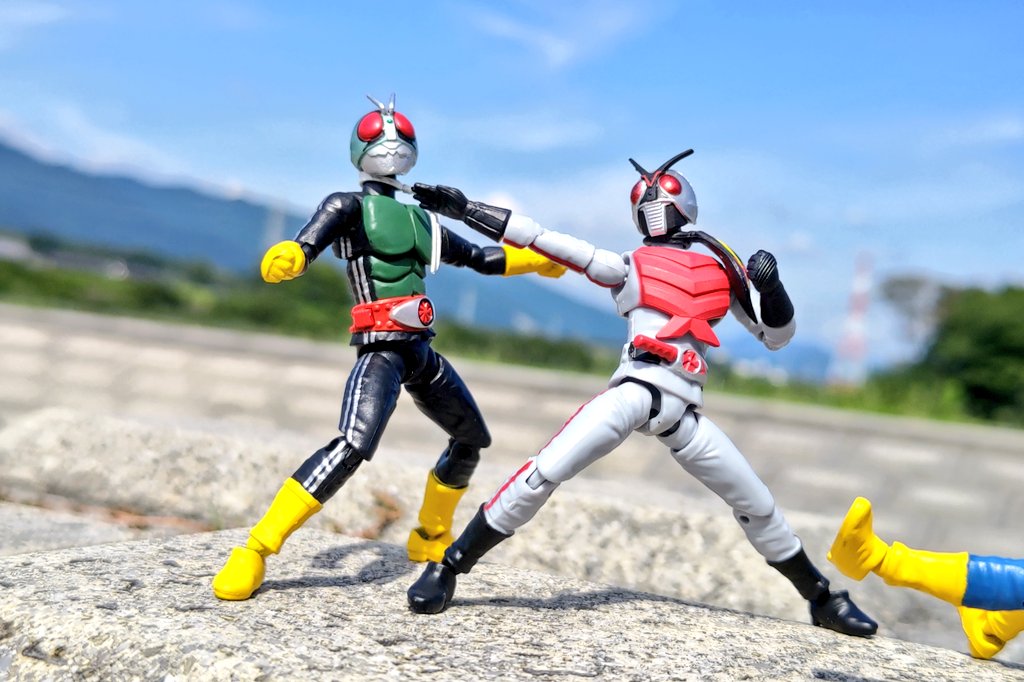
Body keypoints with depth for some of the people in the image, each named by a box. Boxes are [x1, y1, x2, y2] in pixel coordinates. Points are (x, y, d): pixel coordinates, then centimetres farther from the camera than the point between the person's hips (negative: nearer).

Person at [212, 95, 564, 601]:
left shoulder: (419, 220, 21)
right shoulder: (348, 207, 2)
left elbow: (482, 259, 30)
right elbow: (306, 247, -18)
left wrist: (539, 258, 25)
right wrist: (287, 257, -41)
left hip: (421, 351, 8)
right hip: (381, 350, -8)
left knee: (473, 439, 20)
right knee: (352, 447, -28)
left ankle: (430, 537, 39)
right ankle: (254, 552, -24)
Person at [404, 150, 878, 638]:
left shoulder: (721, 268, 18)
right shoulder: (628, 267, 13)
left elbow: (776, 337, 22)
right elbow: (550, 244, 4)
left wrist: (770, 285, 2)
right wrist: (465, 209, -3)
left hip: (683, 412, 2)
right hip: (633, 392, -2)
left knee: (757, 505, 8)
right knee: (543, 475, -18)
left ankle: (822, 598, 29)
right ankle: (447, 569, -9)